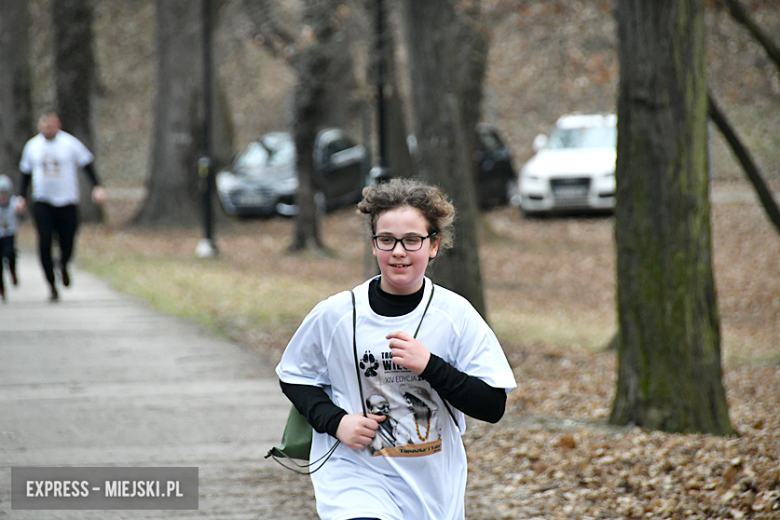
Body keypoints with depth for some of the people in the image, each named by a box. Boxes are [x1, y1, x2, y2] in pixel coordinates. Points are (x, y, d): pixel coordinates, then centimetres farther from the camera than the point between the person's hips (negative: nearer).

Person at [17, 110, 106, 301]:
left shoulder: (70, 143, -1)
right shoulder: (32, 146, 7)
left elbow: (87, 164, 3)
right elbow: (26, 172, 18)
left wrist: (97, 186, -8)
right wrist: (22, 196, 10)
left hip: (67, 202, -1)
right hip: (42, 203, 1)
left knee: (67, 244, -3)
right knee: (45, 243, -13)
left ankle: (63, 265, 35)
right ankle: (52, 286, -6)